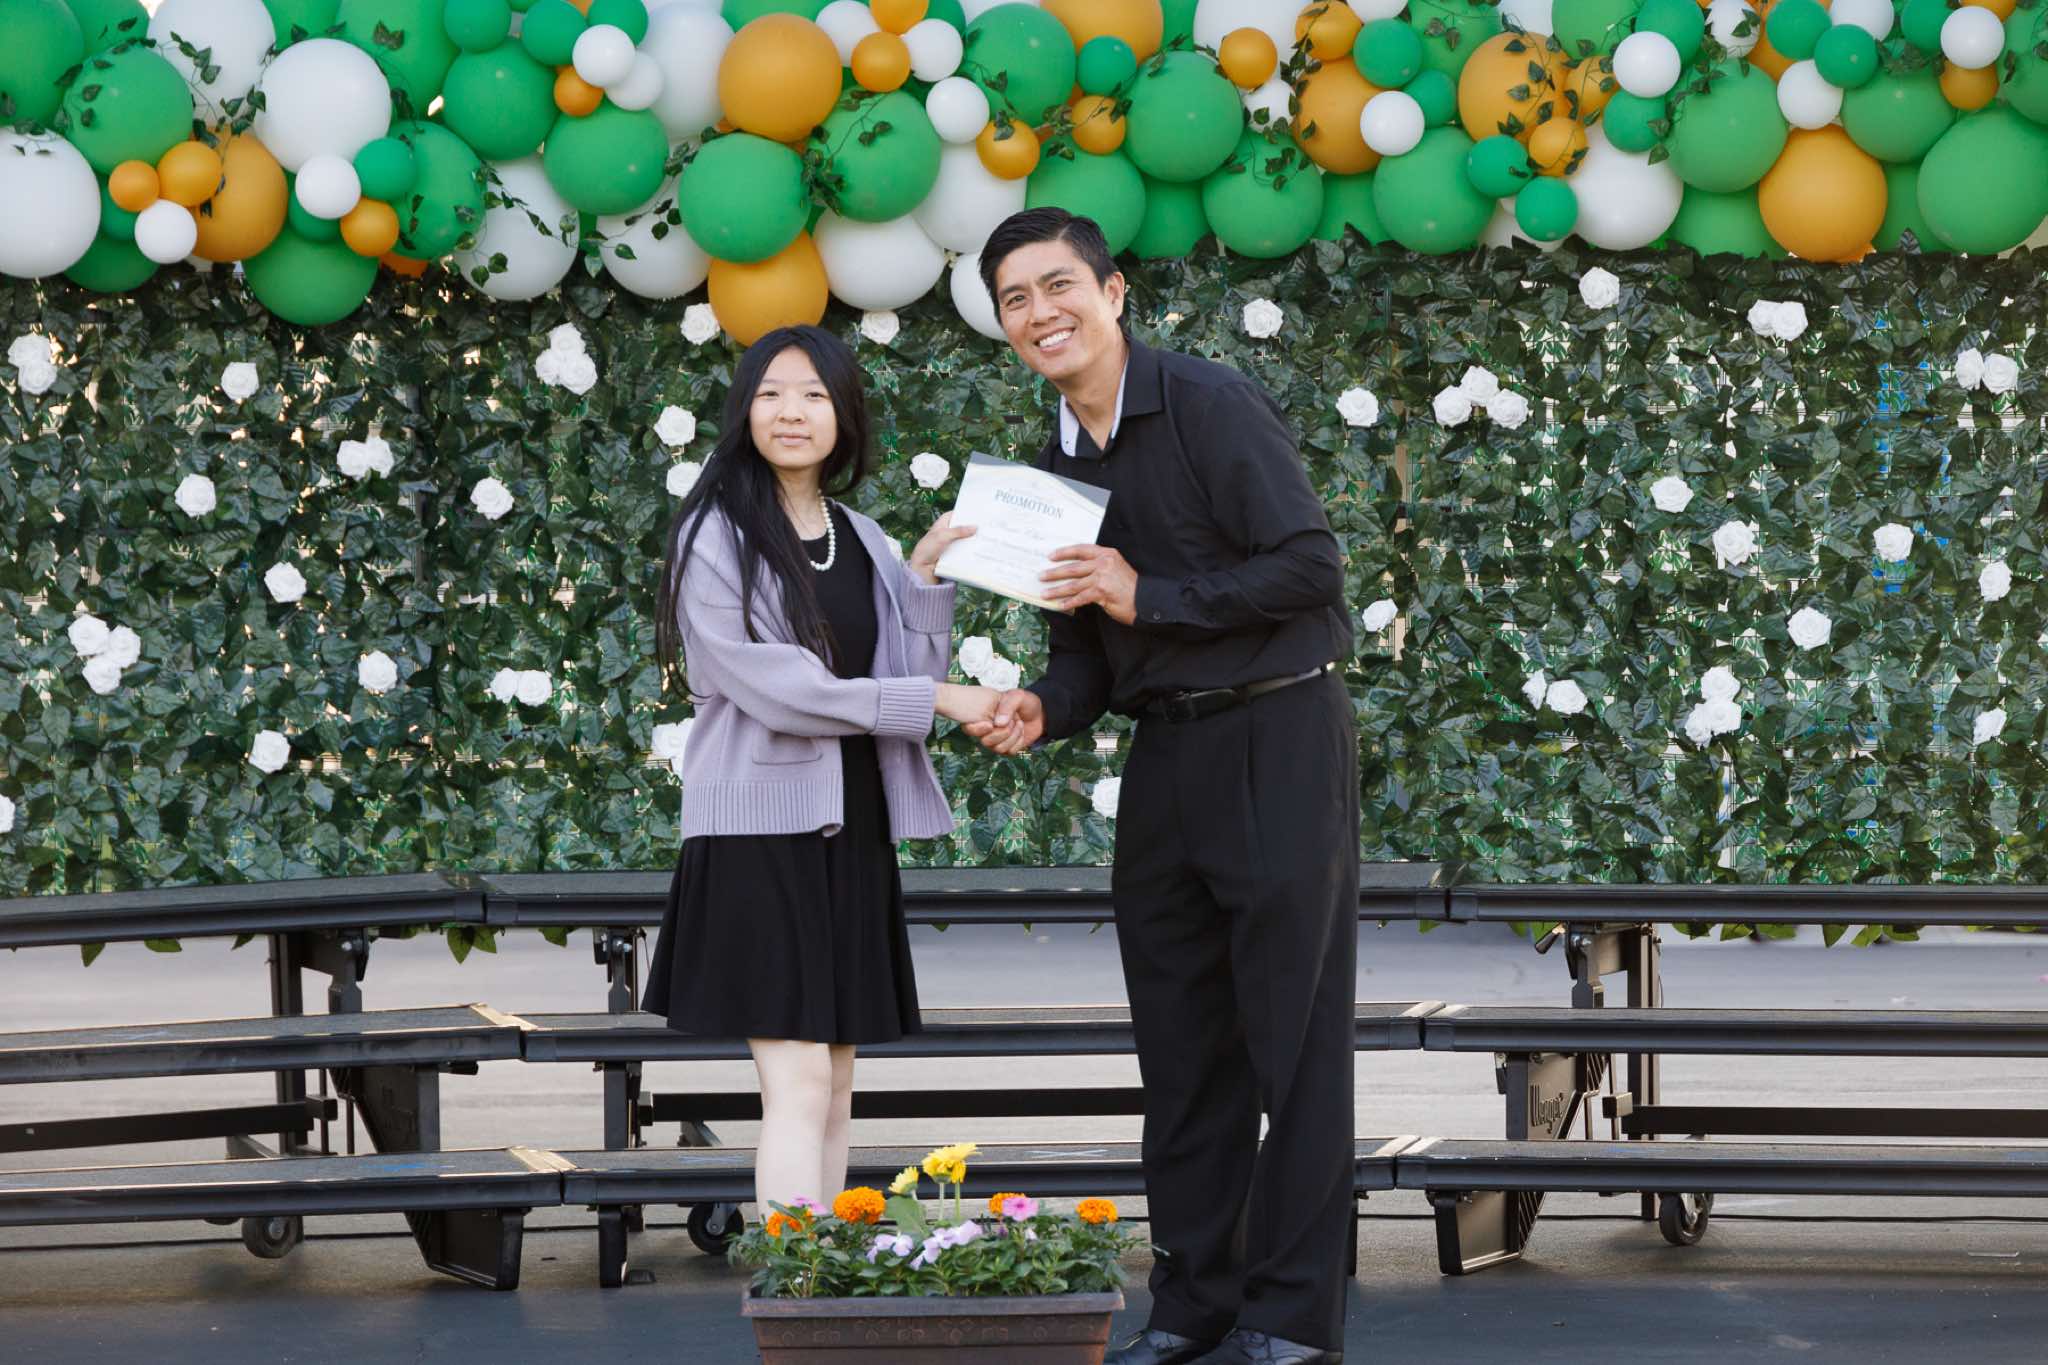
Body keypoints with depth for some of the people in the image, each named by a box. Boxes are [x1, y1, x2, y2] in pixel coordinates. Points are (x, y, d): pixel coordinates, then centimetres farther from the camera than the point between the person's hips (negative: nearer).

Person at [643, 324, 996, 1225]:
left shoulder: (861, 541, 14)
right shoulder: (716, 535, -5)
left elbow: (906, 677, 9)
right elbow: (773, 686, -15)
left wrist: (925, 576, -4)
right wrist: (936, 700, -14)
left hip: (850, 833, 6)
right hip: (760, 830, -6)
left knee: (833, 1089, 6)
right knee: (797, 1082, -14)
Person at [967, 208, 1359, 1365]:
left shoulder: (1212, 405, -11)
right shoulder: (1056, 465, 12)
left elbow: (1311, 565, -17)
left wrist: (1150, 598, -17)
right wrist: (1044, 708, -6)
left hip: (1279, 739, -7)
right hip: (1165, 759, 7)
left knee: (1292, 1037, -3)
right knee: (1181, 1042, 10)